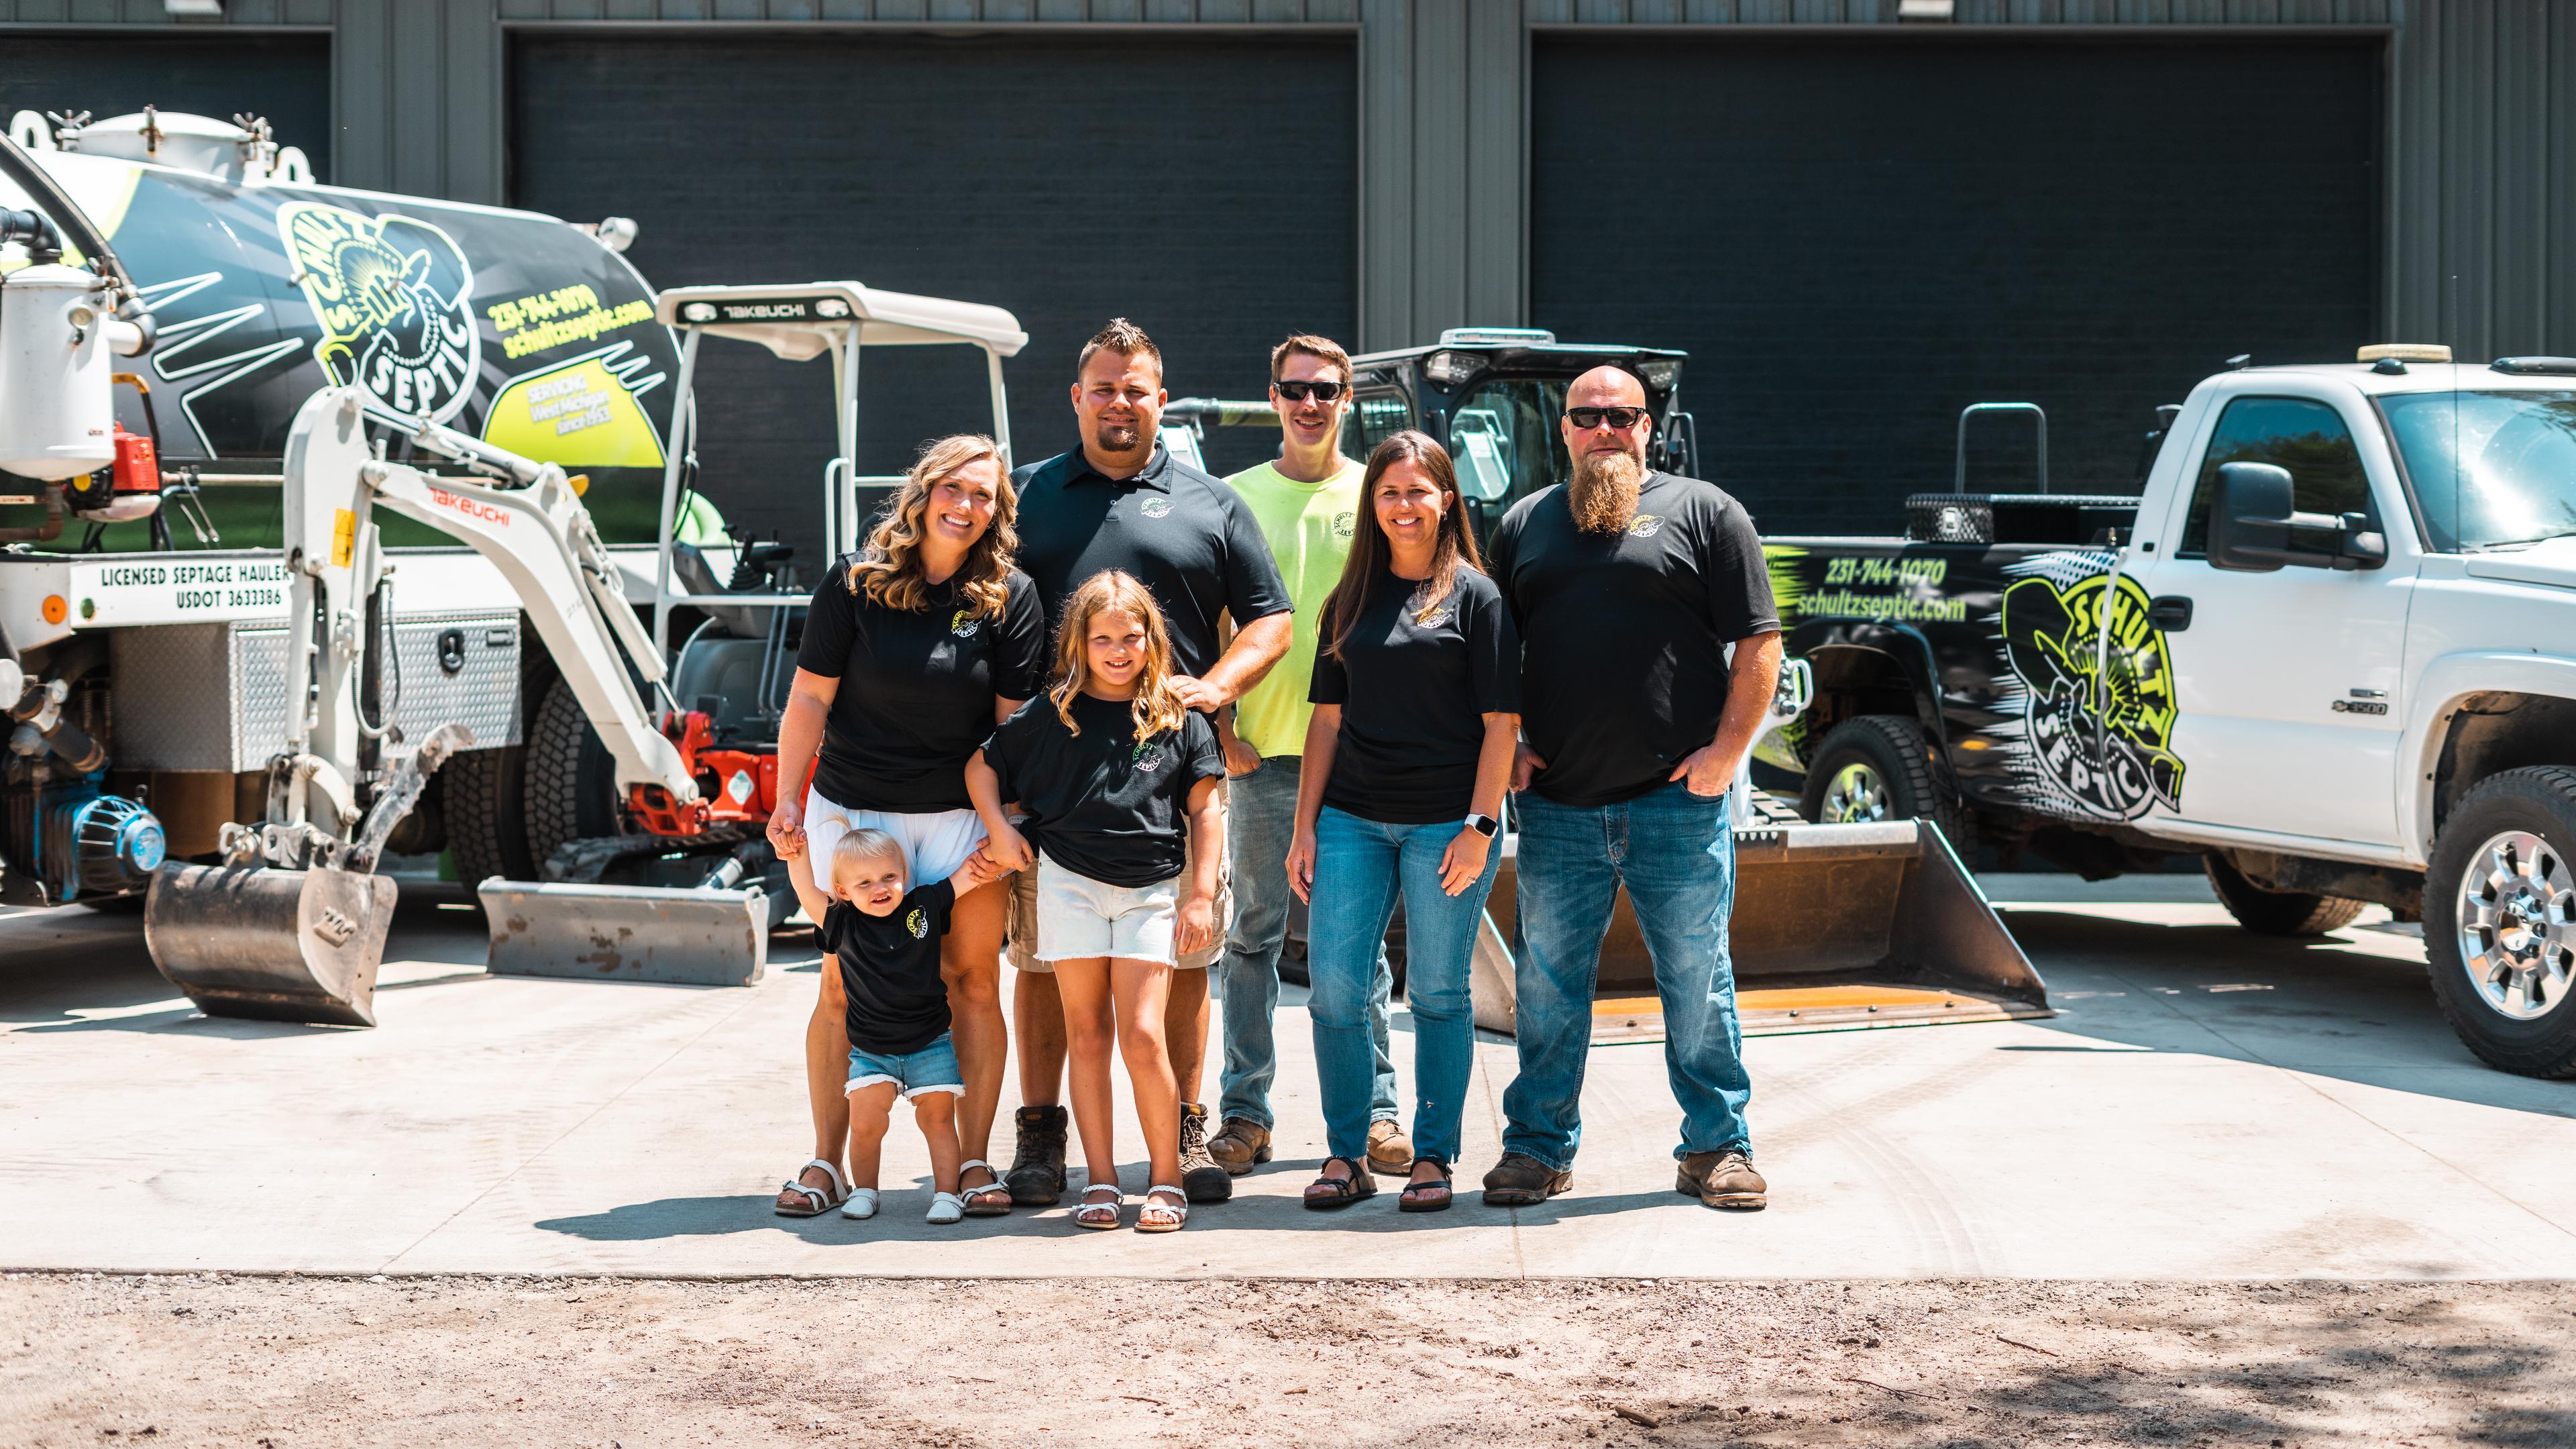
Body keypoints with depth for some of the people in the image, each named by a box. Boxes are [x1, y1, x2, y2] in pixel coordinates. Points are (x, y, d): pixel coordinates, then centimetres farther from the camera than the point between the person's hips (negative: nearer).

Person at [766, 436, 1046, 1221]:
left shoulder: (1010, 597, -1)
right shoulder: (855, 582, -2)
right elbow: (810, 698, 1)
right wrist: (788, 801, -2)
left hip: (963, 815, 1)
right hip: (853, 809, 0)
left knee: (973, 980, -1)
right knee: (844, 988, 2)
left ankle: (975, 1162, 8)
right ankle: (826, 1163, 11)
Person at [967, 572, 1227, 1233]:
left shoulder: (1181, 720, 3)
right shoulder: (1051, 717, 4)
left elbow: (1204, 811, 5)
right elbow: (981, 765, 15)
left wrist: (1201, 896, 0)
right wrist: (999, 829, 1)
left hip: (1152, 890, -1)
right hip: (1070, 882, 1)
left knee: (1142, 1036, -9)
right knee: (1086, 1034, 4)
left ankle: (1167, 1180, 2)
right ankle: (1101, 1181, 9)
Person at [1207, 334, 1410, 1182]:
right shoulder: (1235, 498, 7)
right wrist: (1221, 730, -4)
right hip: (1262, 753, 0)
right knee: (1254, 934, 3)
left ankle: (1374, 1110, 11)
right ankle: (1243, 1112, 10)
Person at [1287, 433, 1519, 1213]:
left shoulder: (1475, 595, 0)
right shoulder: (1352, 600, 13)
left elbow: (1501, 723, -3)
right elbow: (1328, 718, 14)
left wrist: (1480, 826, -11)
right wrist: (1305, 825, 7)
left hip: (1445, 822, -4)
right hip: (1353, 818, 4)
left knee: (1437, 994, 2)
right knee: (1334, 988, -2)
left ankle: (1433, 1158, 12)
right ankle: (1346, 1155, 9)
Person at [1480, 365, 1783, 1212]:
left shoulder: (1703, 513, 4)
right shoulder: (1525, 525, 15)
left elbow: (1759, 643, 0)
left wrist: (1727, 749, -8)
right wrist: (1506, 745, 4)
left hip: (1677, 796, -3)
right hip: (1557, 803, 3)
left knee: (1697, 979, 3)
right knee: (1549, 981, 6)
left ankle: (1717, 1147, 13)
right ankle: (1539, 1146, 16)